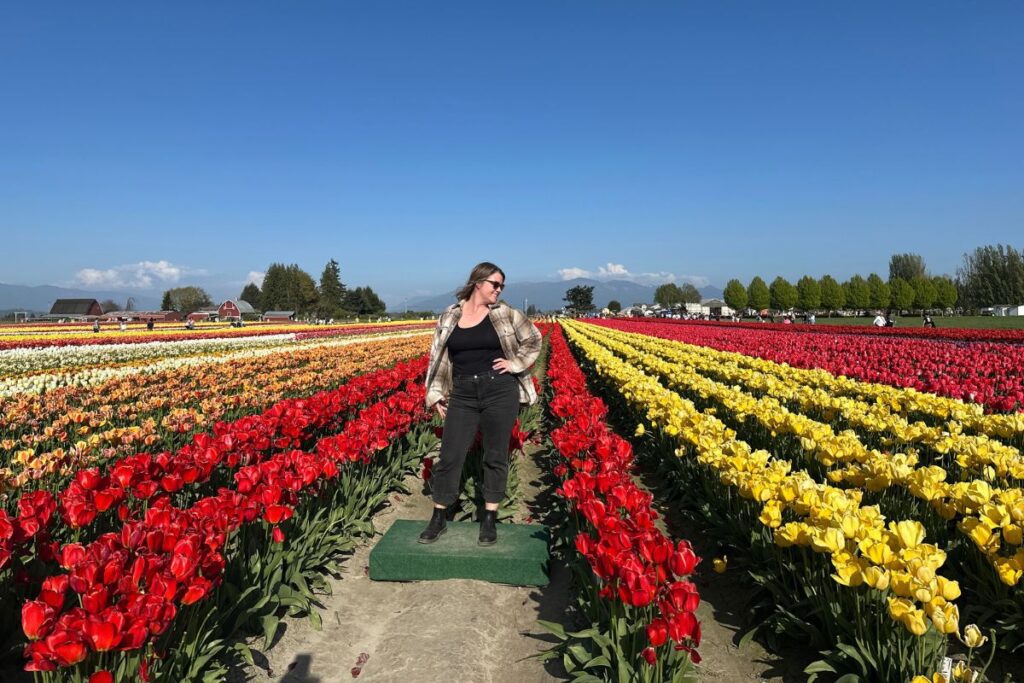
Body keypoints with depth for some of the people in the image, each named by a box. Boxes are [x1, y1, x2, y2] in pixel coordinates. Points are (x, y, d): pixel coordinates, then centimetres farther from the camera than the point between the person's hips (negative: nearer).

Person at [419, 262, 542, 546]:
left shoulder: (505, 314, 2)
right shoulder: (448, 317, 6)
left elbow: (533, 339, 12)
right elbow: (438, 357, 10)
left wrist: (515, 363, -2)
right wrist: (435, 394, 4)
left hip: (500, 391, -1)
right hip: (463, 396, 1)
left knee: (496, 456, 5)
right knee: (449, 456, 2)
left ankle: (489, 519, 19)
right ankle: (438, 518, 18)